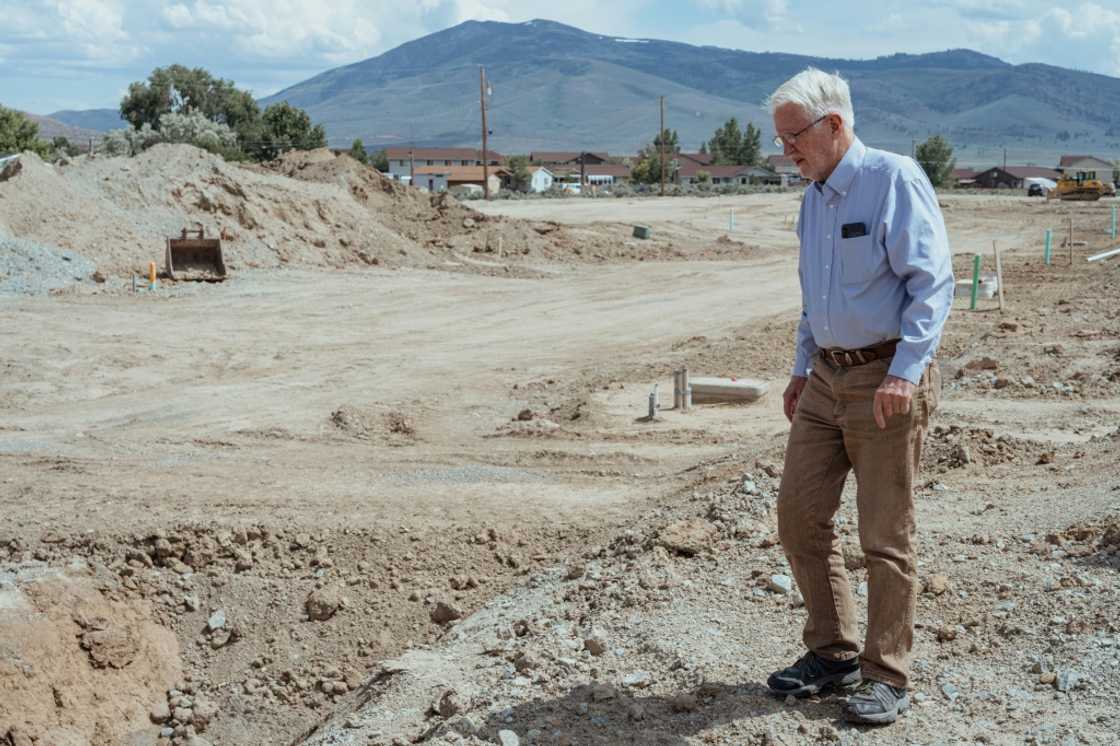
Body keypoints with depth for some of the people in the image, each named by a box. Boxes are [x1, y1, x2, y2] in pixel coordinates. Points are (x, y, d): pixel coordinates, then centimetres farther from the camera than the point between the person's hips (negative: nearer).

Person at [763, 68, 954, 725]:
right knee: (800, 516, 7)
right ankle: (833, 653, 23)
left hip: (887, 381, -8)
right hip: (827, 379, 8)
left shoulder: (895, 178, -10)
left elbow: (933, 282, -17)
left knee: (887, 536, 0)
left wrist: (906, 372, -25)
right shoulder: (814, 199, 14)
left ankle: (887, 677, 13)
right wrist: (803, 370, 21)